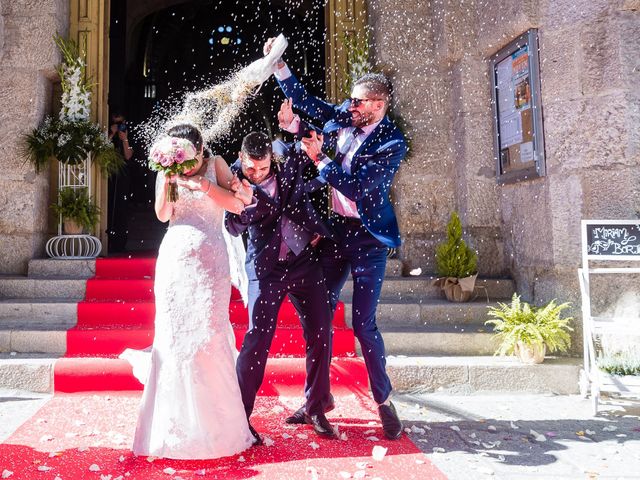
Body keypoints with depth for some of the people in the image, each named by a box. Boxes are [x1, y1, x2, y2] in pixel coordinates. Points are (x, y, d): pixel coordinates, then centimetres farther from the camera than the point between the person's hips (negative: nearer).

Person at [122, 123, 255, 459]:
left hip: (210, 261, -2)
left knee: (208, 336, -6)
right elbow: (162, 215, 2)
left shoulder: (215, 165, 7)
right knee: (174, 336, 0)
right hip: (175, 259, 2)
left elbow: (237, 205, -3)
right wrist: (167, 182, -11)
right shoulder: (166, 173, 12)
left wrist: (201, 184, -11)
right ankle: (177, 426, 14)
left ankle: (217, 424, 7)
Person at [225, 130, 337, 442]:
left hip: (305, 261, 3)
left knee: (320, 335, 3)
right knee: (257, 338, -10)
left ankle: (315, 409, 20)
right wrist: (247, 201, -39)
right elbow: (232, 227, -19)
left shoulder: (287, 159, -2)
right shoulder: (235, 180, -9)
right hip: (266, 268, -3)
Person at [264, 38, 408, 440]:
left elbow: (358, 187, -18)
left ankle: (384, 401, 16)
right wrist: (279, 65, 6)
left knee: (363, 324, -4)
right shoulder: (341, 117, 5)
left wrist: (319, 158, -16)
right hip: (335, 230, 6)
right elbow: (304, 99, 15)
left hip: (367, 237, -6)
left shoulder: (392, 143, -12)